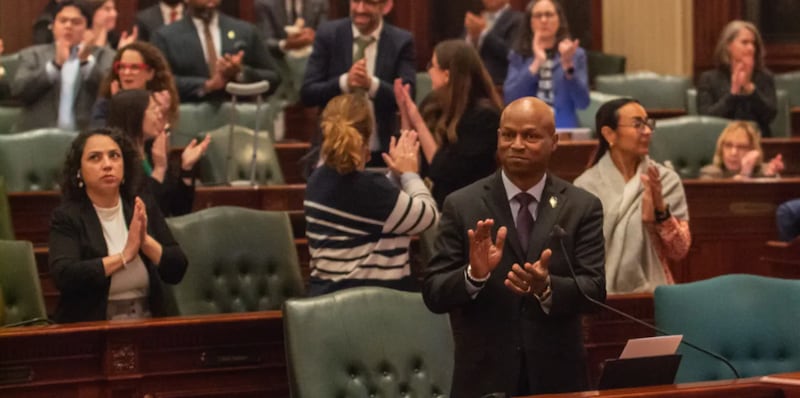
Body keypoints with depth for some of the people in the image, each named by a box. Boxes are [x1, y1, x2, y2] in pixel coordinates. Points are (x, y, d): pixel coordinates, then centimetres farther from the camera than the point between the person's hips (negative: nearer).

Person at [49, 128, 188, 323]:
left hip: (147, 324, 3)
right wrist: (125, 255, -15)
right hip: (90, 327, -3)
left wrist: (146, 241, -11)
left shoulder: (145, 207, 8)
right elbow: (63, 276, -16)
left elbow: (177, 271, 5)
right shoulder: (66, 216, -1)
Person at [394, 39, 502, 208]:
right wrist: (405, 111, -1)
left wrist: (419, 123, -17)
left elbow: (446, 173, -18)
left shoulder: (483, 115, -15)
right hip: (433, 200, 7)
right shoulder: (434, 104, 5)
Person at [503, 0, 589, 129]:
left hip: (565, 129, -1)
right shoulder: (518, 55, 8)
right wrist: (536, 63, -10)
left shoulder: (576, 54, 4)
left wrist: (568, 65, -14)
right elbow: (510, 99, -4)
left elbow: (583, 103, -3)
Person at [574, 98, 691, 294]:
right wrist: (644, 218, -13)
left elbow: (680, 250, 4)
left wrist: (661, 210, -12)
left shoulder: (667, 180, 4)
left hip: (652, 291, 1)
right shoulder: (586, 185, -1)